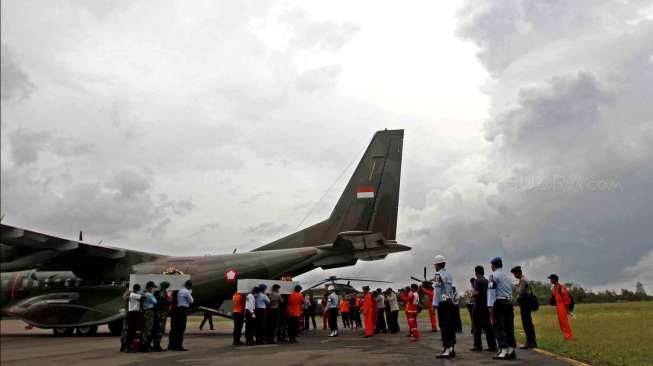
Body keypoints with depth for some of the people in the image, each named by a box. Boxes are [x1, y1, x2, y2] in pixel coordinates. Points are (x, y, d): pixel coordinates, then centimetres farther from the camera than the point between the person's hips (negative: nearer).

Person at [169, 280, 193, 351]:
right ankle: (179, 345, -5)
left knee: (175, 327, 12)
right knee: (181, 328, -5)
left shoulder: (179, 291, 16)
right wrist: (190, 294, 11)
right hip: (183, 309, -8)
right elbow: (191, 301, -2)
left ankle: (171, 345, 17)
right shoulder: (187, 292, -9)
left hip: (177, 309, 8)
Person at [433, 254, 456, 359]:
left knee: (444, 326, -6)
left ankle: (446, 350, -7)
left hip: (443, 303, -8)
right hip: (451, 303, 8)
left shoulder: (438, 274, -8)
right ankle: (451, 349, 15)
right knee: (451, 325, 10)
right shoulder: (449, 274, 14)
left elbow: (437, 291, -14)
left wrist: (434, 305, -13)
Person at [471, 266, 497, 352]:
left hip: (478, 306, -6)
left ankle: (478, 346, 3)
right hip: (486, 306, 6)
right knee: (488, 327, 9)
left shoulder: (477, 280, -12)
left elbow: (476, 293, -21)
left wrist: (472, 291, -2)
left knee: (477, 327, 1)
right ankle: (492, 346, 8)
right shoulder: (487, 281, 9)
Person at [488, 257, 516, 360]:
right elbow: (511, 291, 15)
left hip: (499, 302, -7)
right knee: (509, 326, 8)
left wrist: (490, 307, -13)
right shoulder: (507, 276, 18)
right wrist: (510, 304, 15)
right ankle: (511, 350, 9)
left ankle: (503, 350, -9)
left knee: (499, 327, -4)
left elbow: (491, 291, -12)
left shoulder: (493, 276, -4)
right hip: (509, 302, 7)